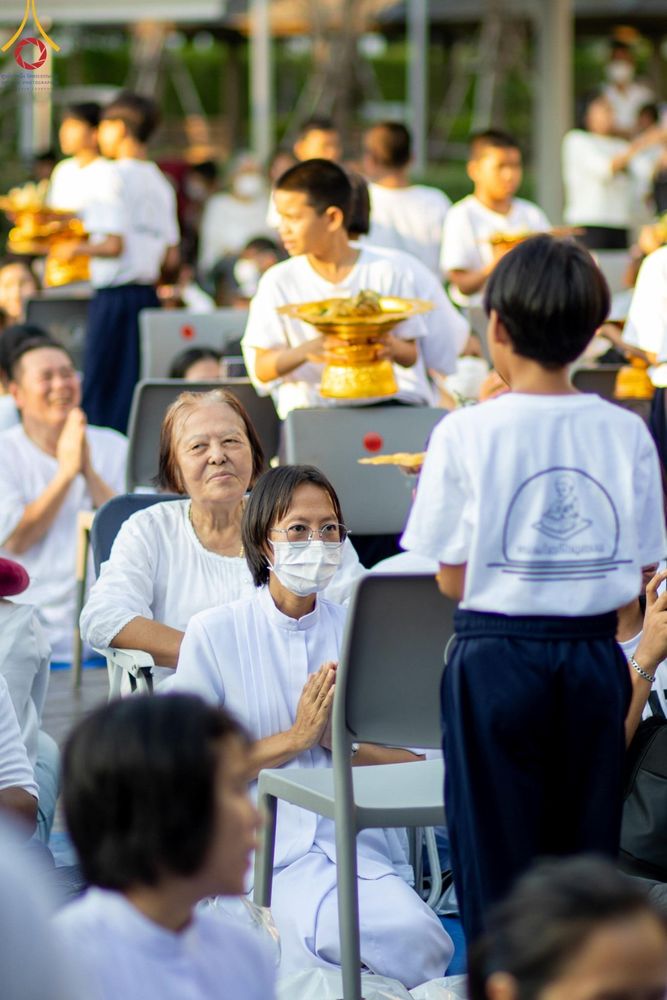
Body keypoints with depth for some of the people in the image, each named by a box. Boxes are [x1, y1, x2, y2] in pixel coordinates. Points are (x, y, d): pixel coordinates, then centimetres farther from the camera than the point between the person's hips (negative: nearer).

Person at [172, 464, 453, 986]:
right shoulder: (213, 634, 6)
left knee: (421, 944, -29)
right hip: (268, 847, -3)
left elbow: (413, 762, 9)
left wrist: (342, 742, -8)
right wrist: (295, 738, -8)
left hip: (359, 840, 4)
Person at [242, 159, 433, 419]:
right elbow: (260, 369, -1)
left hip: (386, 401, 0)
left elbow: (411, 356, 7)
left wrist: (393, 348, -19)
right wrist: (307, 350, -21)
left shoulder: (386, 274, 4)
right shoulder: (279, 281, 5)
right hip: (310, 405, 0)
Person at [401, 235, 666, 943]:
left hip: (497, 658, -2)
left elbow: (452, 579, -8)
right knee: (587, 852, 11)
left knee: (497, 858, 7)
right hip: (596, 658, 3)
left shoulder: (466, 434, -11)